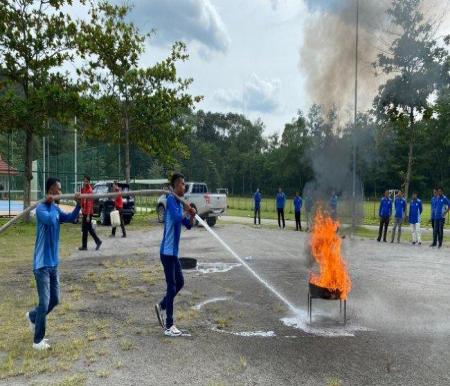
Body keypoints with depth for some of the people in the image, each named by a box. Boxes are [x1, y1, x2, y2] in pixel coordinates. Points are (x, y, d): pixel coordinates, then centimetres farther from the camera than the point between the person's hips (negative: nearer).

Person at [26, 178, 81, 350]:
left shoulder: (56, 208, 9)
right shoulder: (41, 208, -17)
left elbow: (71, 218, 0)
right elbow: (51, 220, -35)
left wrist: (78, 204, -14)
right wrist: (51, 203, -24)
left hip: (53, 263, 8)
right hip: (42, 264, -8)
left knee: (54, 300, 16)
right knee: (45, 303, -3)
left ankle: (32, 316, 41)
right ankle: (38, 341, 12)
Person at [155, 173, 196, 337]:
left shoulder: (179, 203, 12)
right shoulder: (171, 200, -14)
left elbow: (188, 225, 17)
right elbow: (176, 218, -31)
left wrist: (191, 215, -3)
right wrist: (186, 212, -12)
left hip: (173, 252, 9)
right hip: (167, 252, -9)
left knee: (180, 282, 16)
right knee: (172, 286, -4)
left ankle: (161, 306, 32)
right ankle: (169, 326, 6)